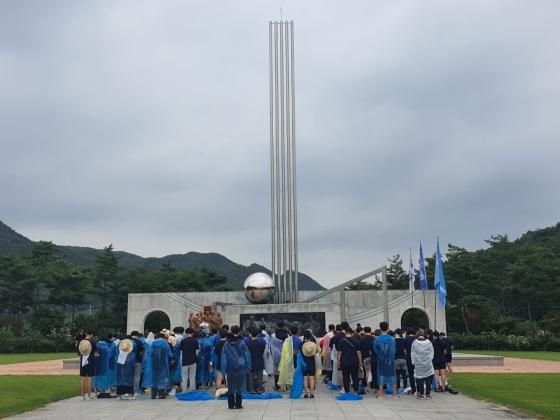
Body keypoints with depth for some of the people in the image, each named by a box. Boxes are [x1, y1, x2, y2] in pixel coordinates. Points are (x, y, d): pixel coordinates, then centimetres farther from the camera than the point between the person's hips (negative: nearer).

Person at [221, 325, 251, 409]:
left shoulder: (226, 344, -1)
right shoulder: (242, 343, -6)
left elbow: (224, 357, 1)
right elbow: (247, 355, -2)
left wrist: (224, 370, 4)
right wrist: (248, 367, 5)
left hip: (230, 368, 1)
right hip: (240, 368, -1)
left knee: (230, 387, 10)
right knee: (239, 386, 4)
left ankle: (231, 405, 11)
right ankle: (238, 404, 4)